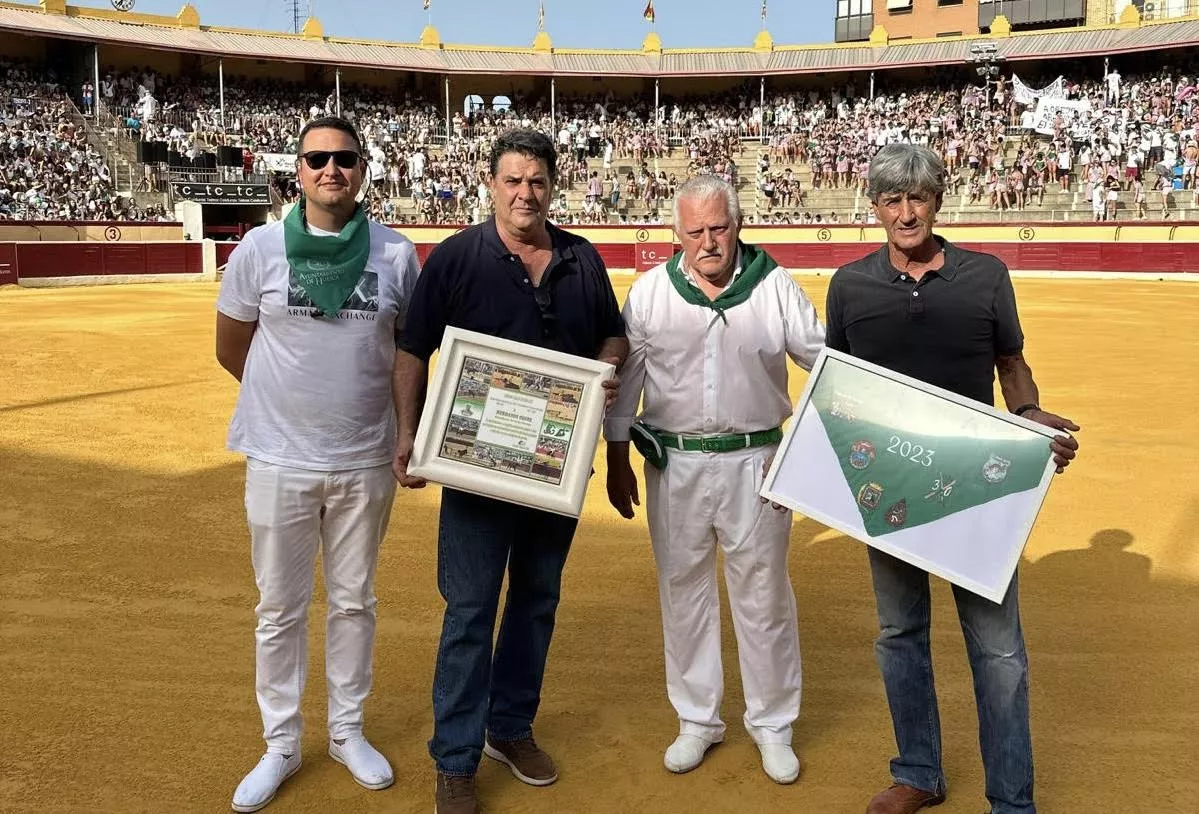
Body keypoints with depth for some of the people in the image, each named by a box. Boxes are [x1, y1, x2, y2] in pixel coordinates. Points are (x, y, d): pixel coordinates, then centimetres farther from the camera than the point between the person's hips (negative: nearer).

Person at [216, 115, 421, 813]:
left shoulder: (397, 253, -1)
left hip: (366, 461, 1)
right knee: (280, 610, 11)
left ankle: (348, 731, 33)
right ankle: (282, 744, 29)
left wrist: (407, 436, 1)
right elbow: (230, 349, 6)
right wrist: (292, 401, 7)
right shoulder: (261, 247, -3)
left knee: (355, 602, 15)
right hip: (281, 460, 0)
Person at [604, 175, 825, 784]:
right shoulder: (650, 292, 0)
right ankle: (697, 720, 31)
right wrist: (617, 460, 6)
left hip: (756, 462, -1)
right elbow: (623, 379, 5)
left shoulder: (775, 286, -2)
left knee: (763, 596, 8)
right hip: (674, 464, 1)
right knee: (683, 592, 12)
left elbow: (825, 360, 1)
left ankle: (772, 725, 28)